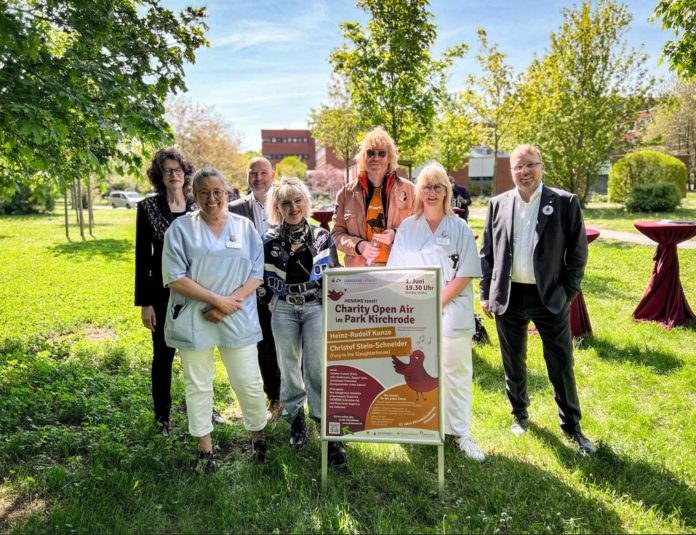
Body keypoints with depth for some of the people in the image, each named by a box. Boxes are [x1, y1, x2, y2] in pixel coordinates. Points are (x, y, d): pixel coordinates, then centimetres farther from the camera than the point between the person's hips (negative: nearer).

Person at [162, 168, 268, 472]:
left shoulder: (245, 227, 5)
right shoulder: (181, 228, 0)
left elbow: (256, 274, 2)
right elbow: (174, 277, -8)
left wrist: (229, 305, -12)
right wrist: (217, 299, -13)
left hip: (238, 318, 1)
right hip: (194, 319, 0)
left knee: (249, 383, 6)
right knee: (198, 385, 10)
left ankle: (258, 437, 29)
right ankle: (205, 448, 27)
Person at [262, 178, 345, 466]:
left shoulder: (322, 236, 2)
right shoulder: (270, 240, 0)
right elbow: (268, 279, 4)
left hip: (316, 308, -1)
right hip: (284, 310, 1)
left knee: (317, 368, -6)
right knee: (289, 367, 11)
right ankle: (296, 421, 31)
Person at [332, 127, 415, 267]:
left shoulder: (407, 189, 3)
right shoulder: (347, 192, 6)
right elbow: (337, 233, 8)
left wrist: (396, 235, -12)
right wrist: (358, 245, -10)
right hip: (359, 270, 1)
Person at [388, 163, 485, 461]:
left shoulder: (460, 229, 1)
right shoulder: (407, 228, 8)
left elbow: (465, 274, -4)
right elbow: (397, 272, 7)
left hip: (451, 312, -1)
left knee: (456, 374, 4)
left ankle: (460, 433, 16)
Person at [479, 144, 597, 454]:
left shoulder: (565, 202, -4)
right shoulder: (498, 204, 4)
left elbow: (578, 252, -1)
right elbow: (487, 252, 7)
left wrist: (568, 293, -5)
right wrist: (486, 294, 4)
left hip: (551, 297, -2)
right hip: (508, 297, 2)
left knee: (561, 366, 7)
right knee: (513, 363, 15)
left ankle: (572, 426, 26)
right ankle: (519, 413, 36)